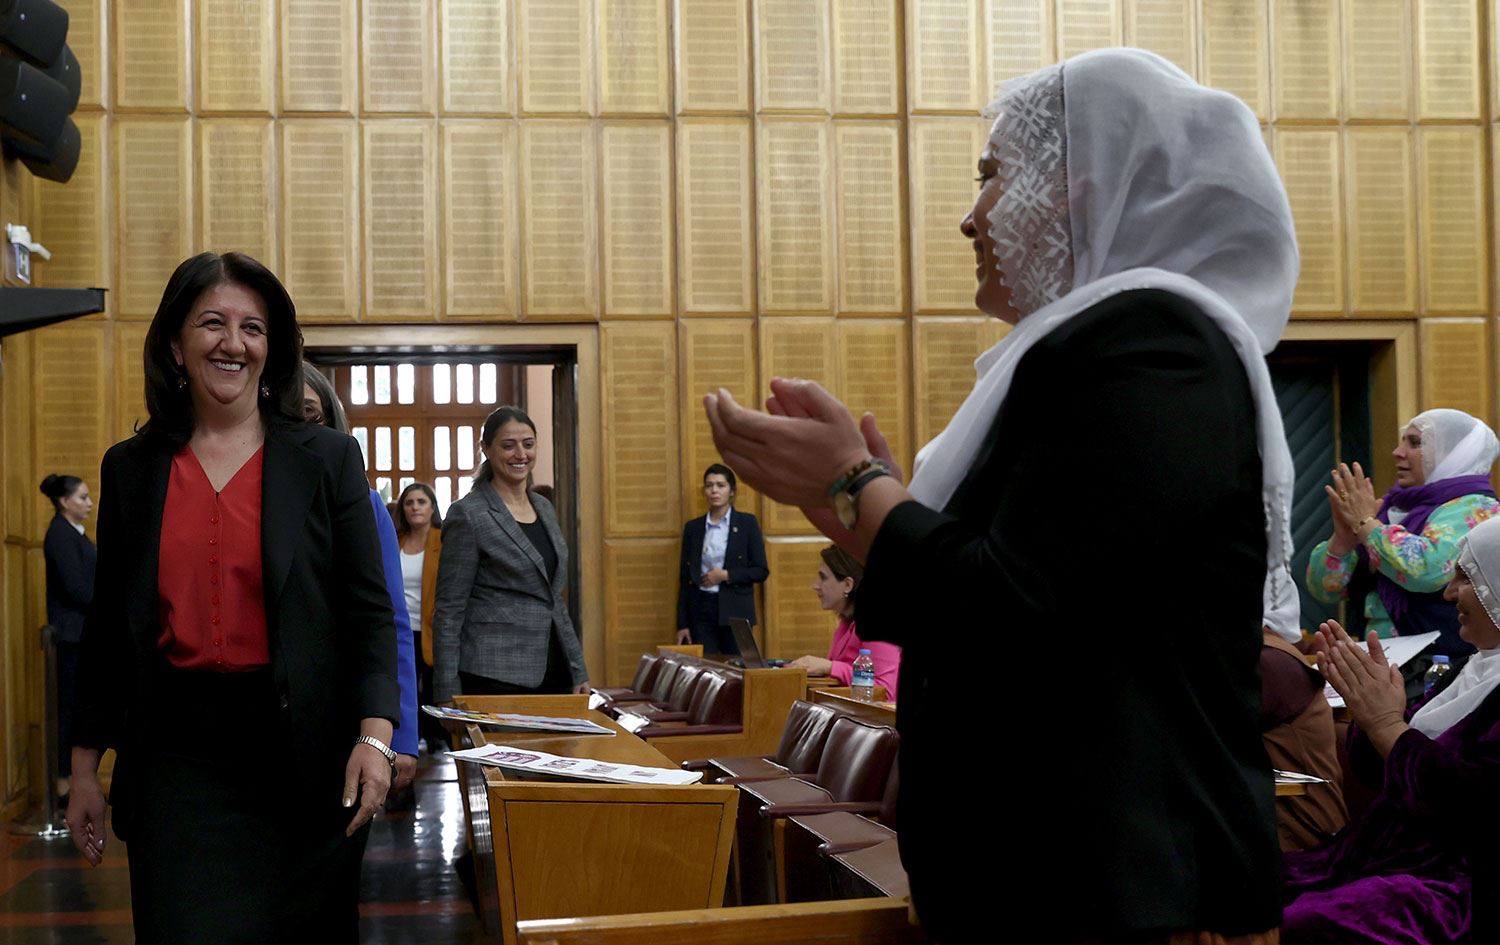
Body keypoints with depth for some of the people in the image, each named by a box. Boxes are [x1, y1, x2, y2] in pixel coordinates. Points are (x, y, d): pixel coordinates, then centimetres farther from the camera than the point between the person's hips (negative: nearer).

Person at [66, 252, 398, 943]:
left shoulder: (327, 459, 2)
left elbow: (369, 612, -1)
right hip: (178, 755, 1)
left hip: (301, 751, -1)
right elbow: (107, 627, 12)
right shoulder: (131, 468, 8)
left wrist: (374, 737, -14)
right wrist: (84, 767, 11)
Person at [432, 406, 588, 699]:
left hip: (552, 673, 6)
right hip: (494, 677, -6)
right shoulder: (468, 515, -7)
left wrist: (578, 672, 15)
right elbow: (448, 612, -8)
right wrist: (448, 696, -12)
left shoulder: (544, 508, 14)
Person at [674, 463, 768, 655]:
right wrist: (682, 624, 4)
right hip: (701, 610, 2)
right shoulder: (693, 527, 9)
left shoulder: (747, 523, 2)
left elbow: (761, 571, 0)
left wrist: (726, 575, -13)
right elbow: (685, 577, 9)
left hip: (735, 611, -2)